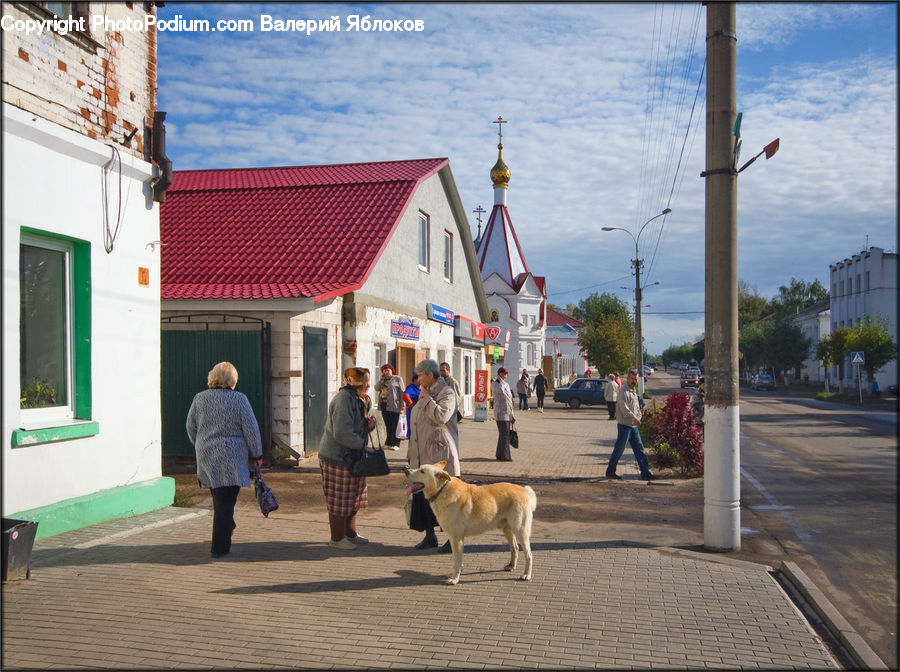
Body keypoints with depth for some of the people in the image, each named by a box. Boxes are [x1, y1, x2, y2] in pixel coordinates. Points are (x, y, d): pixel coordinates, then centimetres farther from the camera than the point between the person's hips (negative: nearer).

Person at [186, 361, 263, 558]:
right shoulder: (239, 399, -9)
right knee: (225, 502, -1)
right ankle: (219, 547, 2)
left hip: (206, 457, 5)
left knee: (219, 499, 20)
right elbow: (251, 430, -7)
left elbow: (191, 427, 12)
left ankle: (225, 532, 34)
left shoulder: (199, 398, 4)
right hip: (231, 459, -5)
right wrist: (257, 454, 3)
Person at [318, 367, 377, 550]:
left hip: (352, 456, 10)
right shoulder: (343, 399, -21)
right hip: (337, 457, -10)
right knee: (339, 499, 0)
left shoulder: (362, 400, 11)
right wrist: (363, 445, -19)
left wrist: (369, 424, -1)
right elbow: (342, 433, -26)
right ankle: (337, 538, 12)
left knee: (354, 497, 17)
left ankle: (350, 533, 31)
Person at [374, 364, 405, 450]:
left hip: (394, 405, -5)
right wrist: (382, 378, -1)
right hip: (384, 405, 5)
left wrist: (402, 404, -12)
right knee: (387, 425, 9)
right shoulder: (382, 380, 18)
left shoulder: (397, 379, 2)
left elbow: (402, 392, -4)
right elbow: (376, 388, 4)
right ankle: (388, 442, 15)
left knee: (394, 425, -3)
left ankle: (395, 444, 1)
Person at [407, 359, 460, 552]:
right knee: (422, 494, 10)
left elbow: (440, 417, -27)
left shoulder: (447, 393, -9)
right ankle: (430, 536, 22)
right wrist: (411, 452, 19)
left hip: (440, 455, -8)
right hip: (422, 455, 8)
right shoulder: (424, 395, 18)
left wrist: (426, 398, -15)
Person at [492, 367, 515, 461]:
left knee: (503, 434, 12)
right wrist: (501, 380, -17)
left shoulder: (506, 384, 16)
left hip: (507, 413, 8)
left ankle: (499, 454, 20)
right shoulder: (494, 384, -8)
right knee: (504, 434, -11)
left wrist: (512, 413, 20)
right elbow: (500, 390, -32)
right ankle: (504, 456, -10)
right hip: (501, 413, -8)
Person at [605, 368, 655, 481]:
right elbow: (624, 409, -22)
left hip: (634, 426, 9)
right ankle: (610, 472, 8)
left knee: (639, 448, 8)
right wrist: (634, 418, -31)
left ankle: (645, 472, 11)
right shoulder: (623, 391, -12)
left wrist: (639, 416, 8)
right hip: (624, 425, -9)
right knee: (618, 450, -2)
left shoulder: (634, 392, 17)